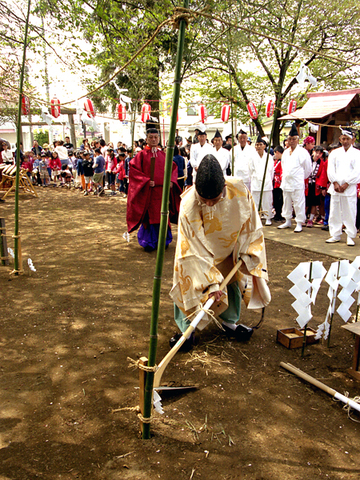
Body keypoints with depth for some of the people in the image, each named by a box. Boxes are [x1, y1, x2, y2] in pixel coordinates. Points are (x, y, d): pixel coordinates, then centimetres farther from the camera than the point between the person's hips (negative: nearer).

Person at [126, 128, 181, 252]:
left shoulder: (162, 155, 10)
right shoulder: (142, 154, -1)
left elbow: (173, 167, 14)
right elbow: (133, 168, -9)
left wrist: (171, 180, -3)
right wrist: (146, 181, -17)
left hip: (162, 190, 3)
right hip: (147, 191, -3)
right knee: (149, 217, 0)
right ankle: (149, 242, 12)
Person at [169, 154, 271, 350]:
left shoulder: (239, 190, -32)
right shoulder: (188, 205, -38)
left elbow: (249, 224, -11)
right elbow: (195, 249, -32)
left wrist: (245, 253, -9)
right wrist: (211, 281, -31)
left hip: (229, 247, 3)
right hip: (199, 249, -3)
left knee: (234, 282, 11)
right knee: (188, 285, -6)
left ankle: (229, 322, 33)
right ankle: (185, 330, 13)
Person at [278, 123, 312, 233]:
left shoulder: (302, 152, -7)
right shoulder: (286, 152, 12)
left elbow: (308, 169, -2)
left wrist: (301, 178, 6)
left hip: (297, 183, -7)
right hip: (286, 182, 7)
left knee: (298, 204, -3)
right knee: (286, 203, 14)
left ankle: (299, 224, 4)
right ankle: (288, 221, 26)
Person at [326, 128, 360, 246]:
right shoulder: (334, 153, 11)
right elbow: (330, 170, 4)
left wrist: (346, 184, -11)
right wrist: (335, 183, -9)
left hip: (349, 188, -2)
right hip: (335, 187, 3)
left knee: (350, 213, -2)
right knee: (335, 212, 5)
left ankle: (350, 237, 7)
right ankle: (335, 235, 14)